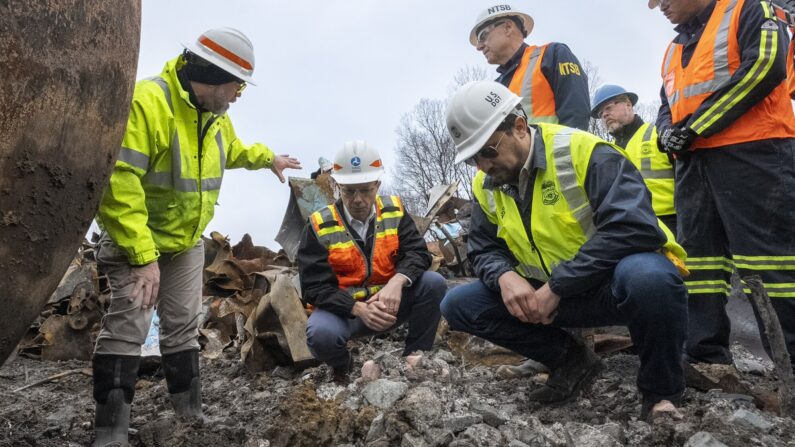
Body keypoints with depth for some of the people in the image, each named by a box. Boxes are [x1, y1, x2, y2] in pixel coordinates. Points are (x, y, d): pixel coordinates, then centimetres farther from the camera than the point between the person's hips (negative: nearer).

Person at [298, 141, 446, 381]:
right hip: (344, 308, -2)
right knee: (321, 335, -35)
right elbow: (316, 287, -14)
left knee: (433, 283, -21)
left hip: (390, 302, 3)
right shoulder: (319, 226, -11)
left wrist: (397, 282, -32)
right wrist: (358, 308, -31)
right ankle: (344, 367, 2)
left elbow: (417, 251, -10)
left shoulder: (394, 210, -1)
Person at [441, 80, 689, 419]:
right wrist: (504, 276, -17)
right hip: (551, 296, 6)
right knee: (458, 306, -8)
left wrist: (556, 286, -29)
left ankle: (662, 392, -11)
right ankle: (571, 361, 6)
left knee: (646, 276, -41)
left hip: (615, 283, -5)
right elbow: (484, 251, 8)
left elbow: (635, 227, -31)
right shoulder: (486, 186, 1)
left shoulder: (582, 151, -20)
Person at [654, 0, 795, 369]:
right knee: (701, 255, 5)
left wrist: (696, 127, -12)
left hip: (751, 152, -8)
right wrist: (668, 132, 1)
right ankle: (707, 357, 10)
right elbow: (667, 107, 27)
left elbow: (765, 65, -12)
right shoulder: (674, 50, 26)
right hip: (694, 162, 8)